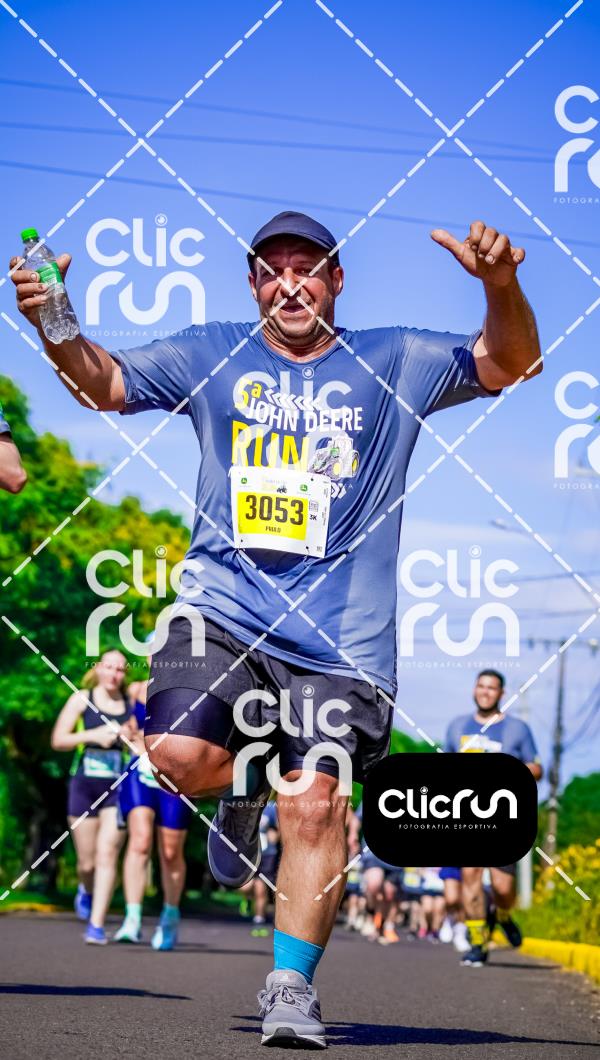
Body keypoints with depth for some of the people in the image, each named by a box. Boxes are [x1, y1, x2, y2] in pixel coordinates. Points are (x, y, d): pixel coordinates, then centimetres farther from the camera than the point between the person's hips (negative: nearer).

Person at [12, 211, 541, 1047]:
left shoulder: (392, 365, 10)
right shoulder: (211, 357, 13)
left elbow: (511, 363, 5)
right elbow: (106, 382, 10)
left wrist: (501, 288, -16)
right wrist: (55, 328, -10)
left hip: (338, 639, -1)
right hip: (222, 610, 1)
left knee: (315, 805, -10)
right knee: (178, 755, -21)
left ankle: (291, 985, 4)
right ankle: (245, 784, 16)